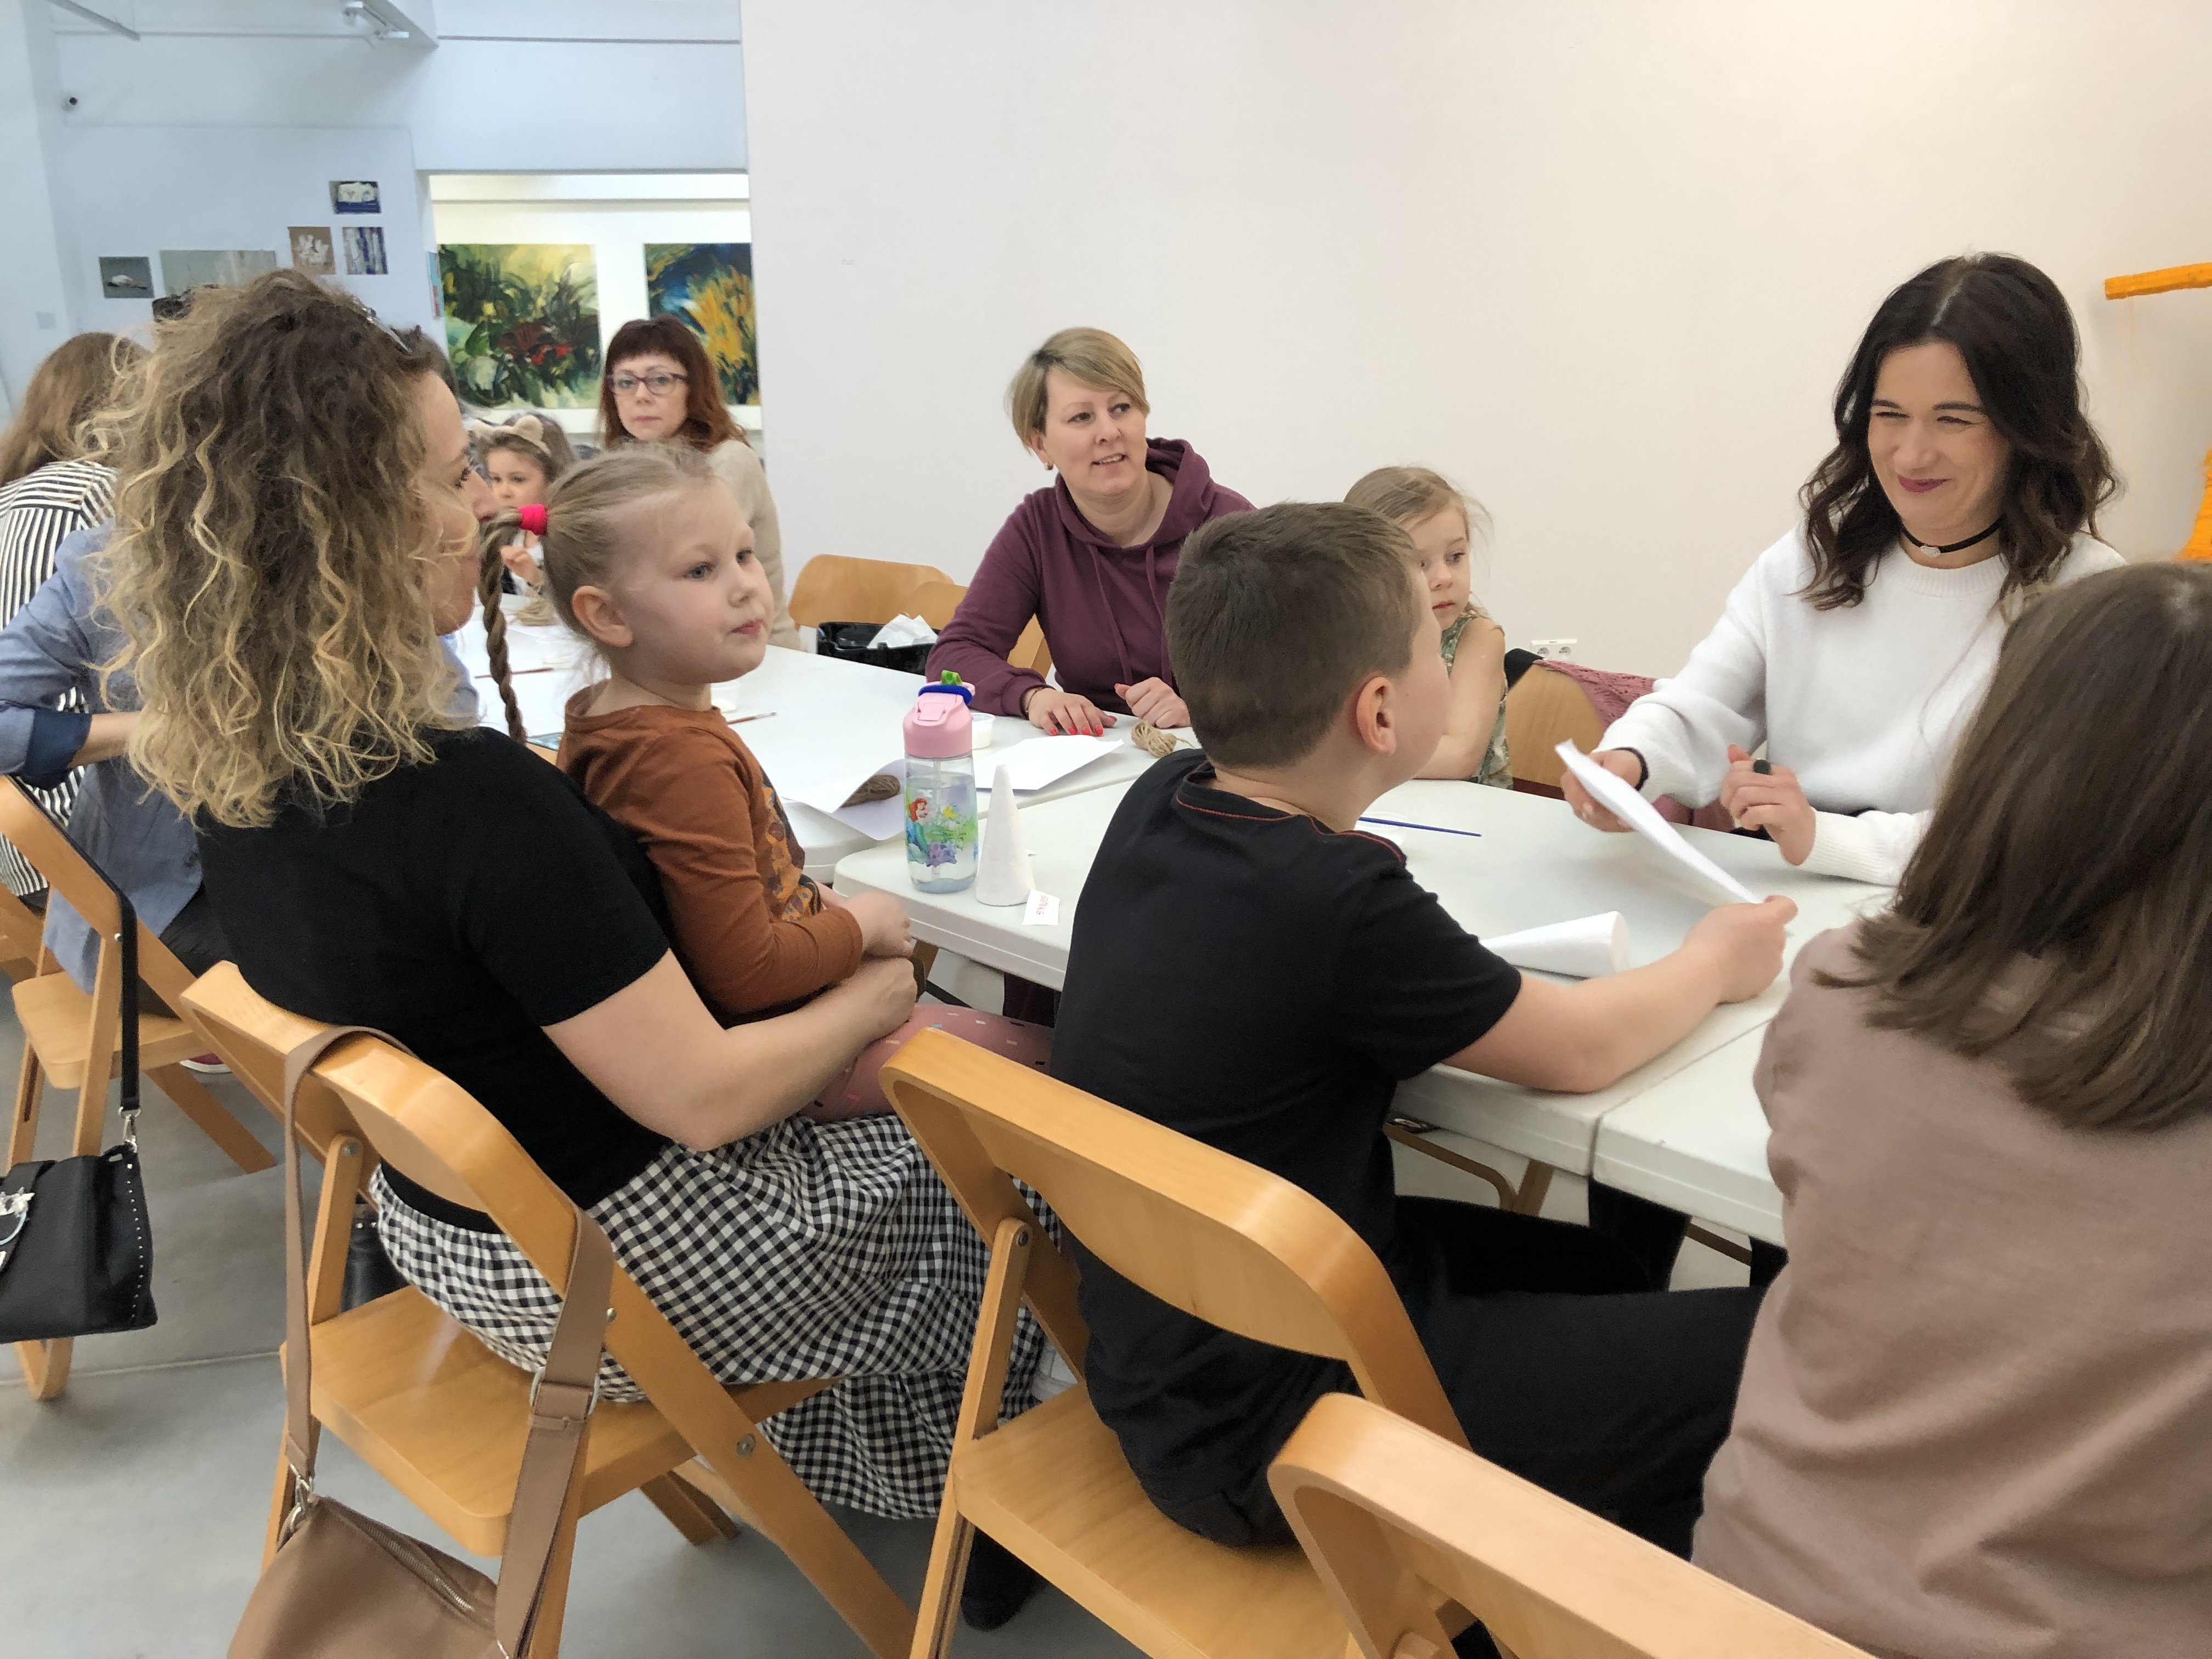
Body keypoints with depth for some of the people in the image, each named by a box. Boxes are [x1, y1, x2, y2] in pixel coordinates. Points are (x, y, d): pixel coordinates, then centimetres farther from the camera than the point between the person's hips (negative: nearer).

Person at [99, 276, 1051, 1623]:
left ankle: (830, 1454, 39)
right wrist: (880, 991, -11)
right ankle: (973, 1517, 40)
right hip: (622, 1273, -8)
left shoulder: (227, 764, -8)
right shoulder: (473, 798, -35)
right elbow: (704, 1097, -28)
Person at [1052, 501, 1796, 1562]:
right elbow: (1581, 1049, -12)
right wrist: (1714, 964, 6)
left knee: (1600, 1266, 24)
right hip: (1258, 1441, -8)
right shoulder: (1339, 905, -30)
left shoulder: (1156, 805, -7)